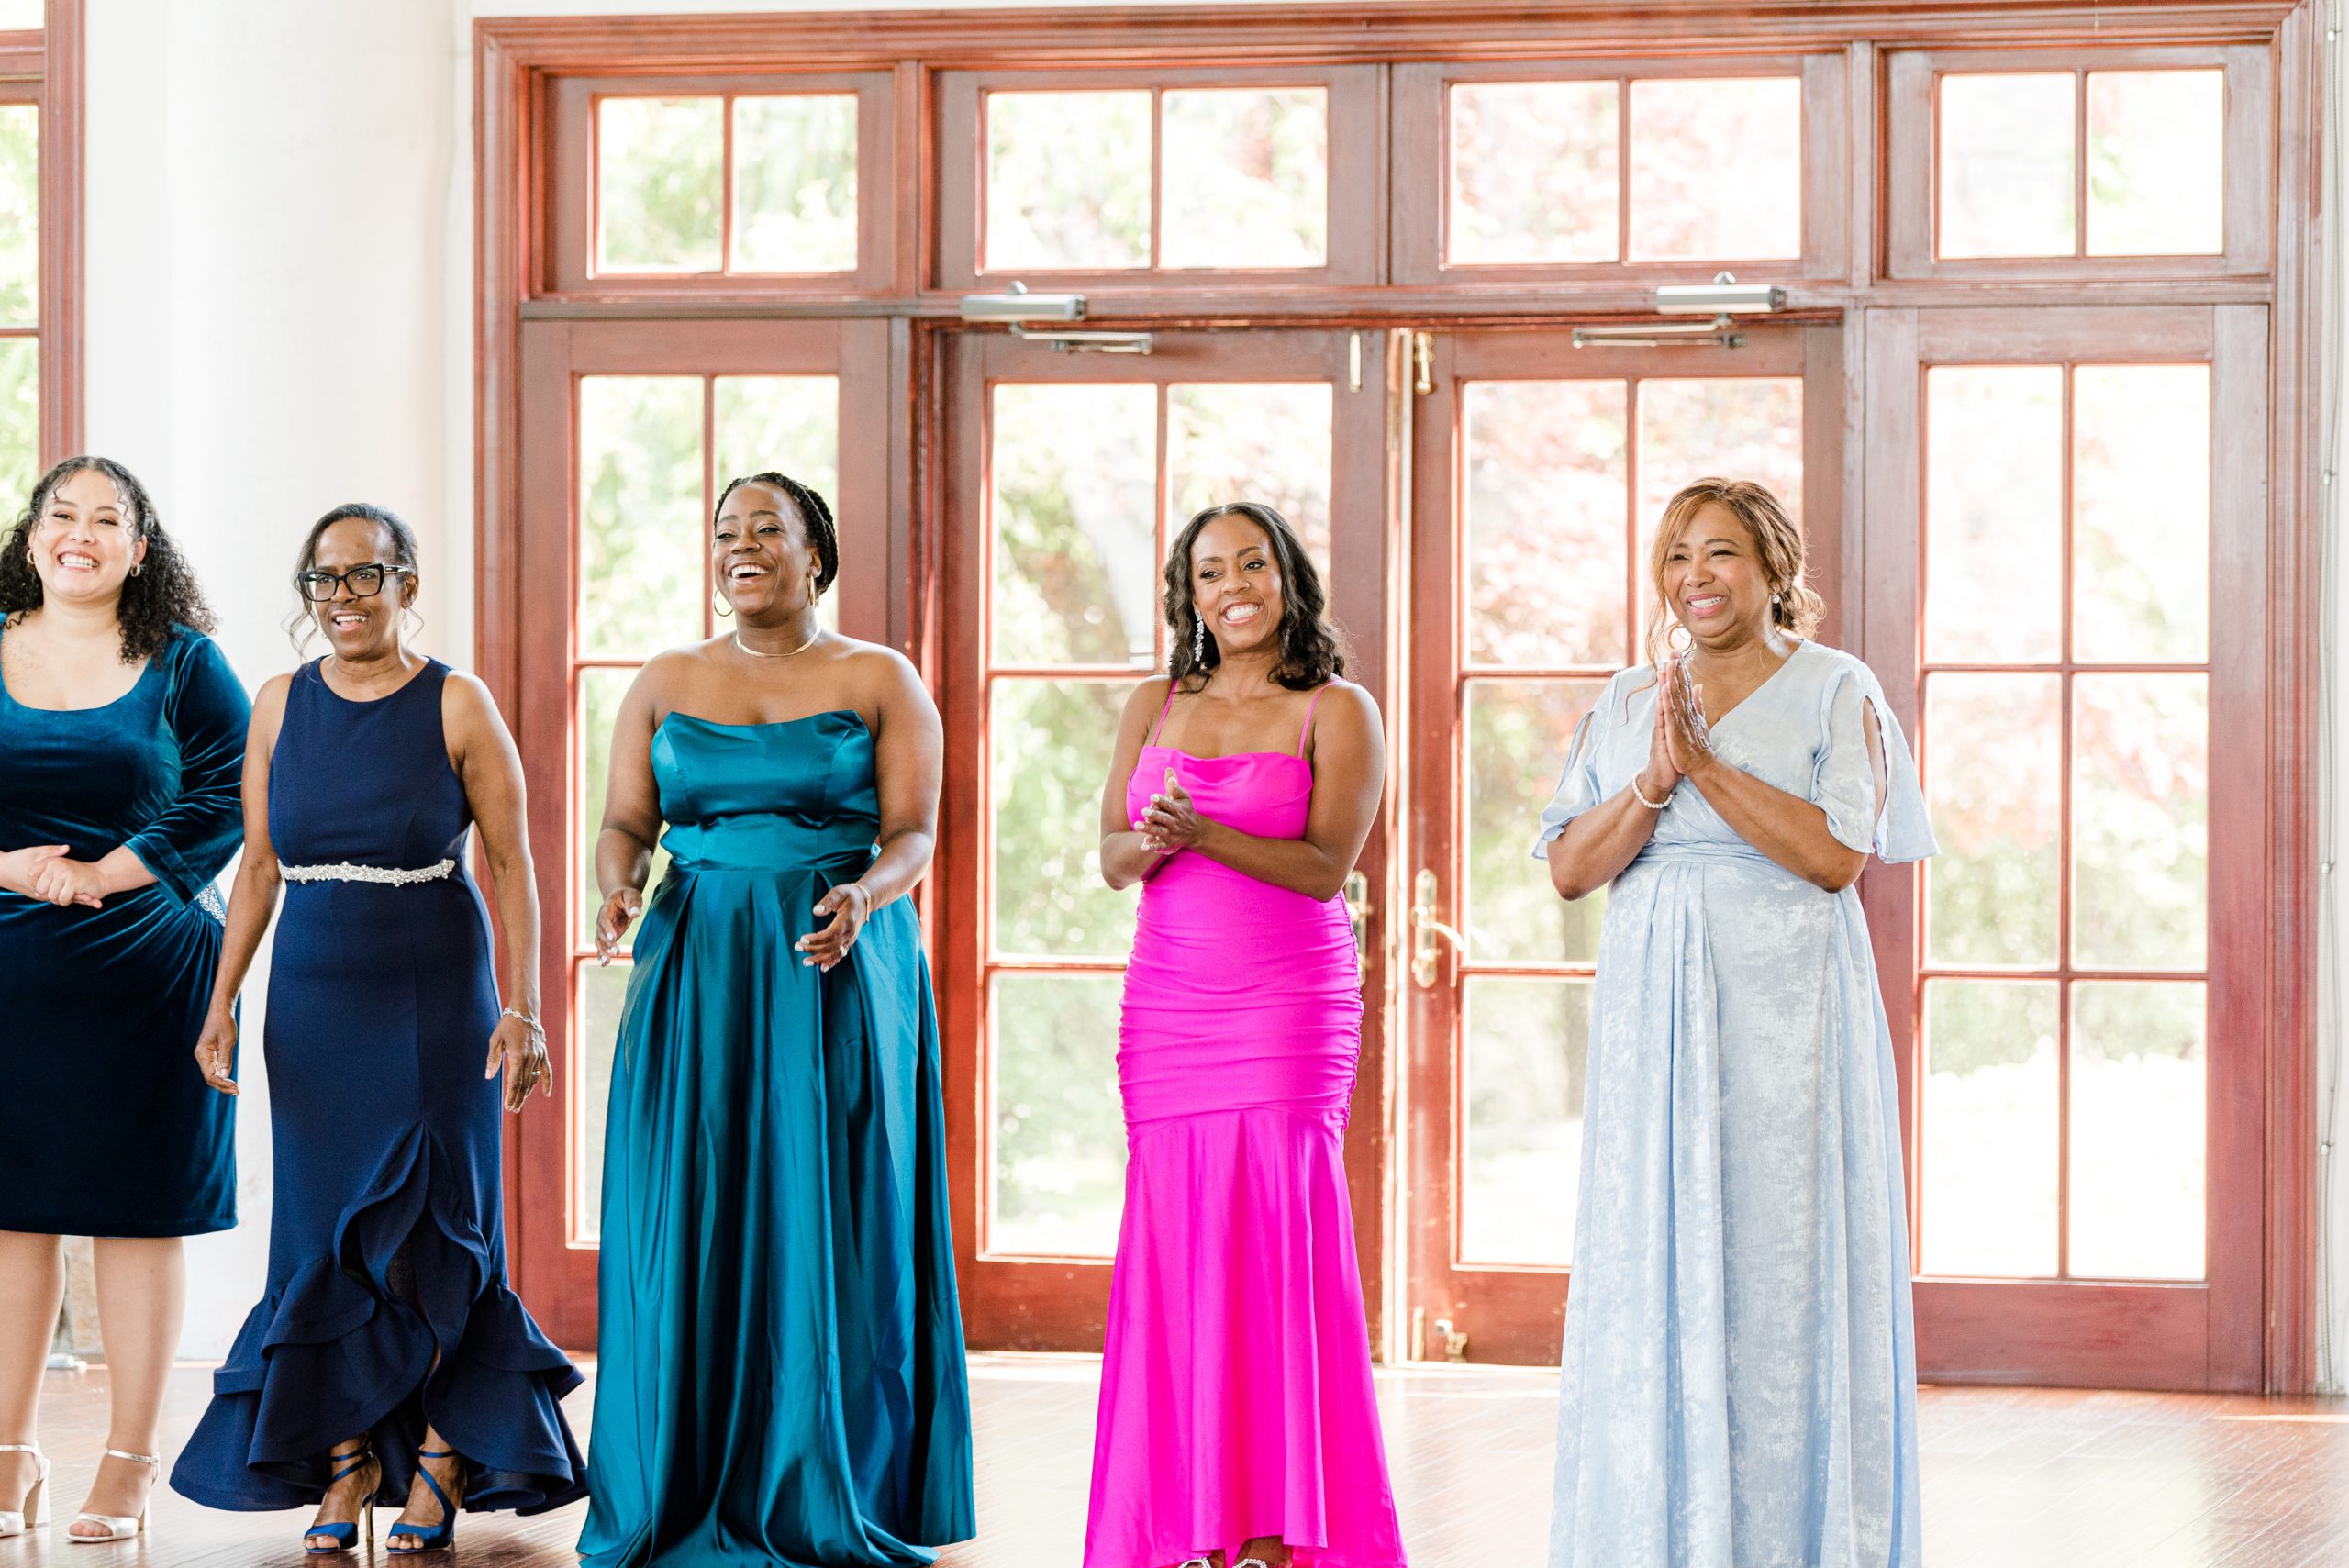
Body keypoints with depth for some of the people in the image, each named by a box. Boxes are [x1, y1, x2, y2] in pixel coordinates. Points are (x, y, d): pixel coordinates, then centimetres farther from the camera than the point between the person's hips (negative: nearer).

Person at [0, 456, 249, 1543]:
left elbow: (225, 800, -5)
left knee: (138, 1209, 1)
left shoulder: (183, 665, 3)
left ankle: (129, 1465, 7)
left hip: (142, 968, -2)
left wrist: (102, 875, -13)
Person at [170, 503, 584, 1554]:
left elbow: (512, 866, -5)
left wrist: (522, 1009, -12)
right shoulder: (281, 707, 6)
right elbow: (259, 865, 10)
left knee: (430, 1230, 0)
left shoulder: (458, 707, -4)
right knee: (324, 1232, 3)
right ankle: (345, 1463, 11)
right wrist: (222, 1002, 4)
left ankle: (443, 1451, 13)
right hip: (314, 997, 3)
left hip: (435, 995, -3)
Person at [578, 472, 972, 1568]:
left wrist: (862, 897, -22)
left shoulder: (880, 681, 4)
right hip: (697, 970, 2)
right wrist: (618, 892, -14)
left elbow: (913, 831, -2)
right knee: (690, 1221, -1)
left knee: (828, 1222, -3)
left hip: (839, 972, -2)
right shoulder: (667, 682, 12)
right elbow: (625, 823, 8)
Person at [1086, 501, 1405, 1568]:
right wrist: (1154, 842, -15)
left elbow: (1327, 866, -8)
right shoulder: (1153, 708, 13)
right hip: (1168, 1004, 4)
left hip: (1291, 1008, -4)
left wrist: (1203, 833, -21)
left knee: (1272, 1229, -10)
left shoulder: (1337, 711, 1)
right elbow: (1111, 858, 9)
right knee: (1174, 1245, -1)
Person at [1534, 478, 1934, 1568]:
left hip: (1784, 1013, -4)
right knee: (1647, 1266, 2)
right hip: (1654, 1019, 4)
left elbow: (1838, 855, -10)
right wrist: (1653, 782, -11)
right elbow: (1568, 867, 5)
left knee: (1780, 1269, -4)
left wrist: (1707, 765, -14)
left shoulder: (1835, 691, 1)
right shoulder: (1626, 704, 14)